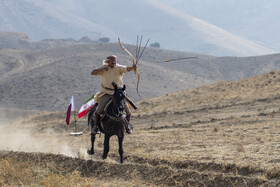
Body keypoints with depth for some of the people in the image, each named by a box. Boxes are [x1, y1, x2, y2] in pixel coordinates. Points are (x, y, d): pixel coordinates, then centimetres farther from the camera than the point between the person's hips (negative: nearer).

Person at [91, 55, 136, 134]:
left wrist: (132, 67, -44)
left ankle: (127, 125, 24)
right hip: (106, 93, 0)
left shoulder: (119, 68, -2)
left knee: (127, 111, -4)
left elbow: (127, 69, -20)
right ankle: (95, 126, 7)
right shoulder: (104, 68, 2)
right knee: (99, 109, -16)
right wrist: (102, 68, -19)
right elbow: (93, 73, -5)